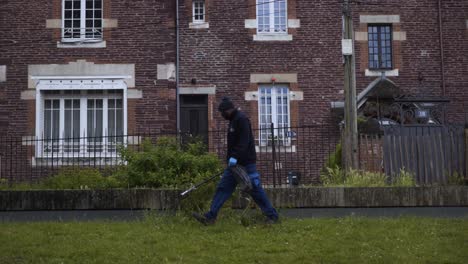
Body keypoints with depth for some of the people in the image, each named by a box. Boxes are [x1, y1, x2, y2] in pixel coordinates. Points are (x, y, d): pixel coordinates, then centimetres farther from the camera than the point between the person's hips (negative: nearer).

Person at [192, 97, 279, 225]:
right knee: (223, 188, 3)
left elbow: (244, 141, -23)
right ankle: (210, 217, 2)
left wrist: (235, 156, -28)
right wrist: (230, 158, 19)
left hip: (246, 162, -10)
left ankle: (272, 216, 9)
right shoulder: (234, 120, 18)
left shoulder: (241, 119, -12)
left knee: (256, 190, -3)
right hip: (235, 163, 10)